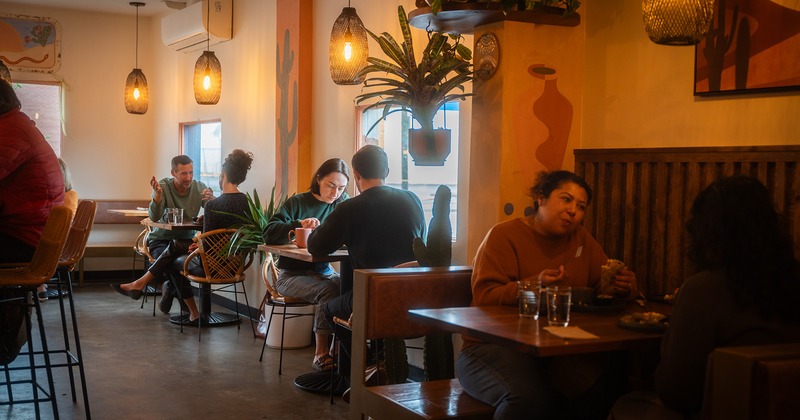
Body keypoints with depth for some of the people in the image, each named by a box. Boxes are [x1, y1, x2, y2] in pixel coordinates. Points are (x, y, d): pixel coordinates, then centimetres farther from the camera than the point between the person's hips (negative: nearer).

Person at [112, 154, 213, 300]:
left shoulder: (200, 188, -1)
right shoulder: (164, 186, -6)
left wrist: (211, 200, -33)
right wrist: (157, 195, -38)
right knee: (175, 261, -37)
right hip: (161, 240, -2)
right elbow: (154, 217, -19)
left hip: (186, 241, 2)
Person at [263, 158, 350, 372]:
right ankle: (321, 353, -22)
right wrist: (299, 224, -25)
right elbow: (269, 234, -11)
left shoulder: (342, 203, 9)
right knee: (328, 290, -32)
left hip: (324, 271, 4)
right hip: (292, 274, -4)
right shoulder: (298, 202, -2)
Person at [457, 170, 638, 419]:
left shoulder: (582, 239, 15)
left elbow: (604, 285, 22)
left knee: (608, 387, -26)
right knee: (532, 398, -36)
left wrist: (623, 287, -3)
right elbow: (484, 298, -12)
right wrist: (534, 285, -28)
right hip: (497, 345, -5)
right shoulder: (504, 235, -3)